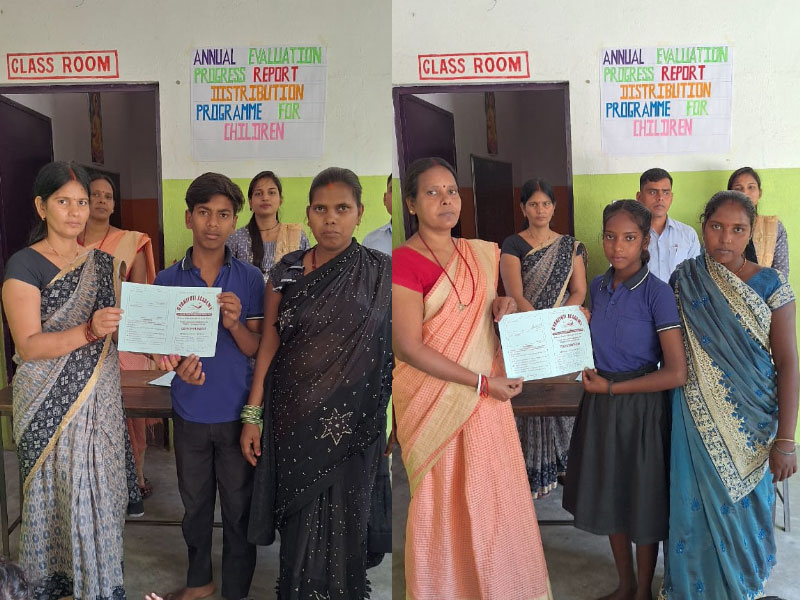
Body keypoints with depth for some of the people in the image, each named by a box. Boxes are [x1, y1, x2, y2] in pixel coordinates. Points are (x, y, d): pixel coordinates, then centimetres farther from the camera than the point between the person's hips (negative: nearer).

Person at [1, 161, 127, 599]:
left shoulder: (103, 263, 10)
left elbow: (117, 330, 13)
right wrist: (88, 331, -28)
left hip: (100, 398, 5)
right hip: (50, 404, -4)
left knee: (100, 490, 9)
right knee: (58, 493, 1)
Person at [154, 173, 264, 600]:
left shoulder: (249, 279, -5)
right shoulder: (167, 280, -1)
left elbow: (257, 350, -4)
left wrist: (235, 324, -25)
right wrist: (179, 366, -20)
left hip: (237, 412, -2)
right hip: (190, 413, 2)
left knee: (239, 508, 8)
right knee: (195, 504, 19)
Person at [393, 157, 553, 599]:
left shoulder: (481, 253, 8)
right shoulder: (404, 261, -13)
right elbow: (408, 347, -19)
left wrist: (504, 308, -3)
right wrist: (483, 382, -19)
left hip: (487, 397, 6)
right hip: (433, 400, -6)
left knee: (494, 494, 13)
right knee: (443, 500, 7)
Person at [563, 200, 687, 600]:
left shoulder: (657, 293, -16)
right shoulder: (598, 287, 1)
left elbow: (676, 374, -20)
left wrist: (611, 387, -15)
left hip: (641, 406, -5)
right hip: (600, 405, 6)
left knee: (642, 502, 11)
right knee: (608, 495, 17)